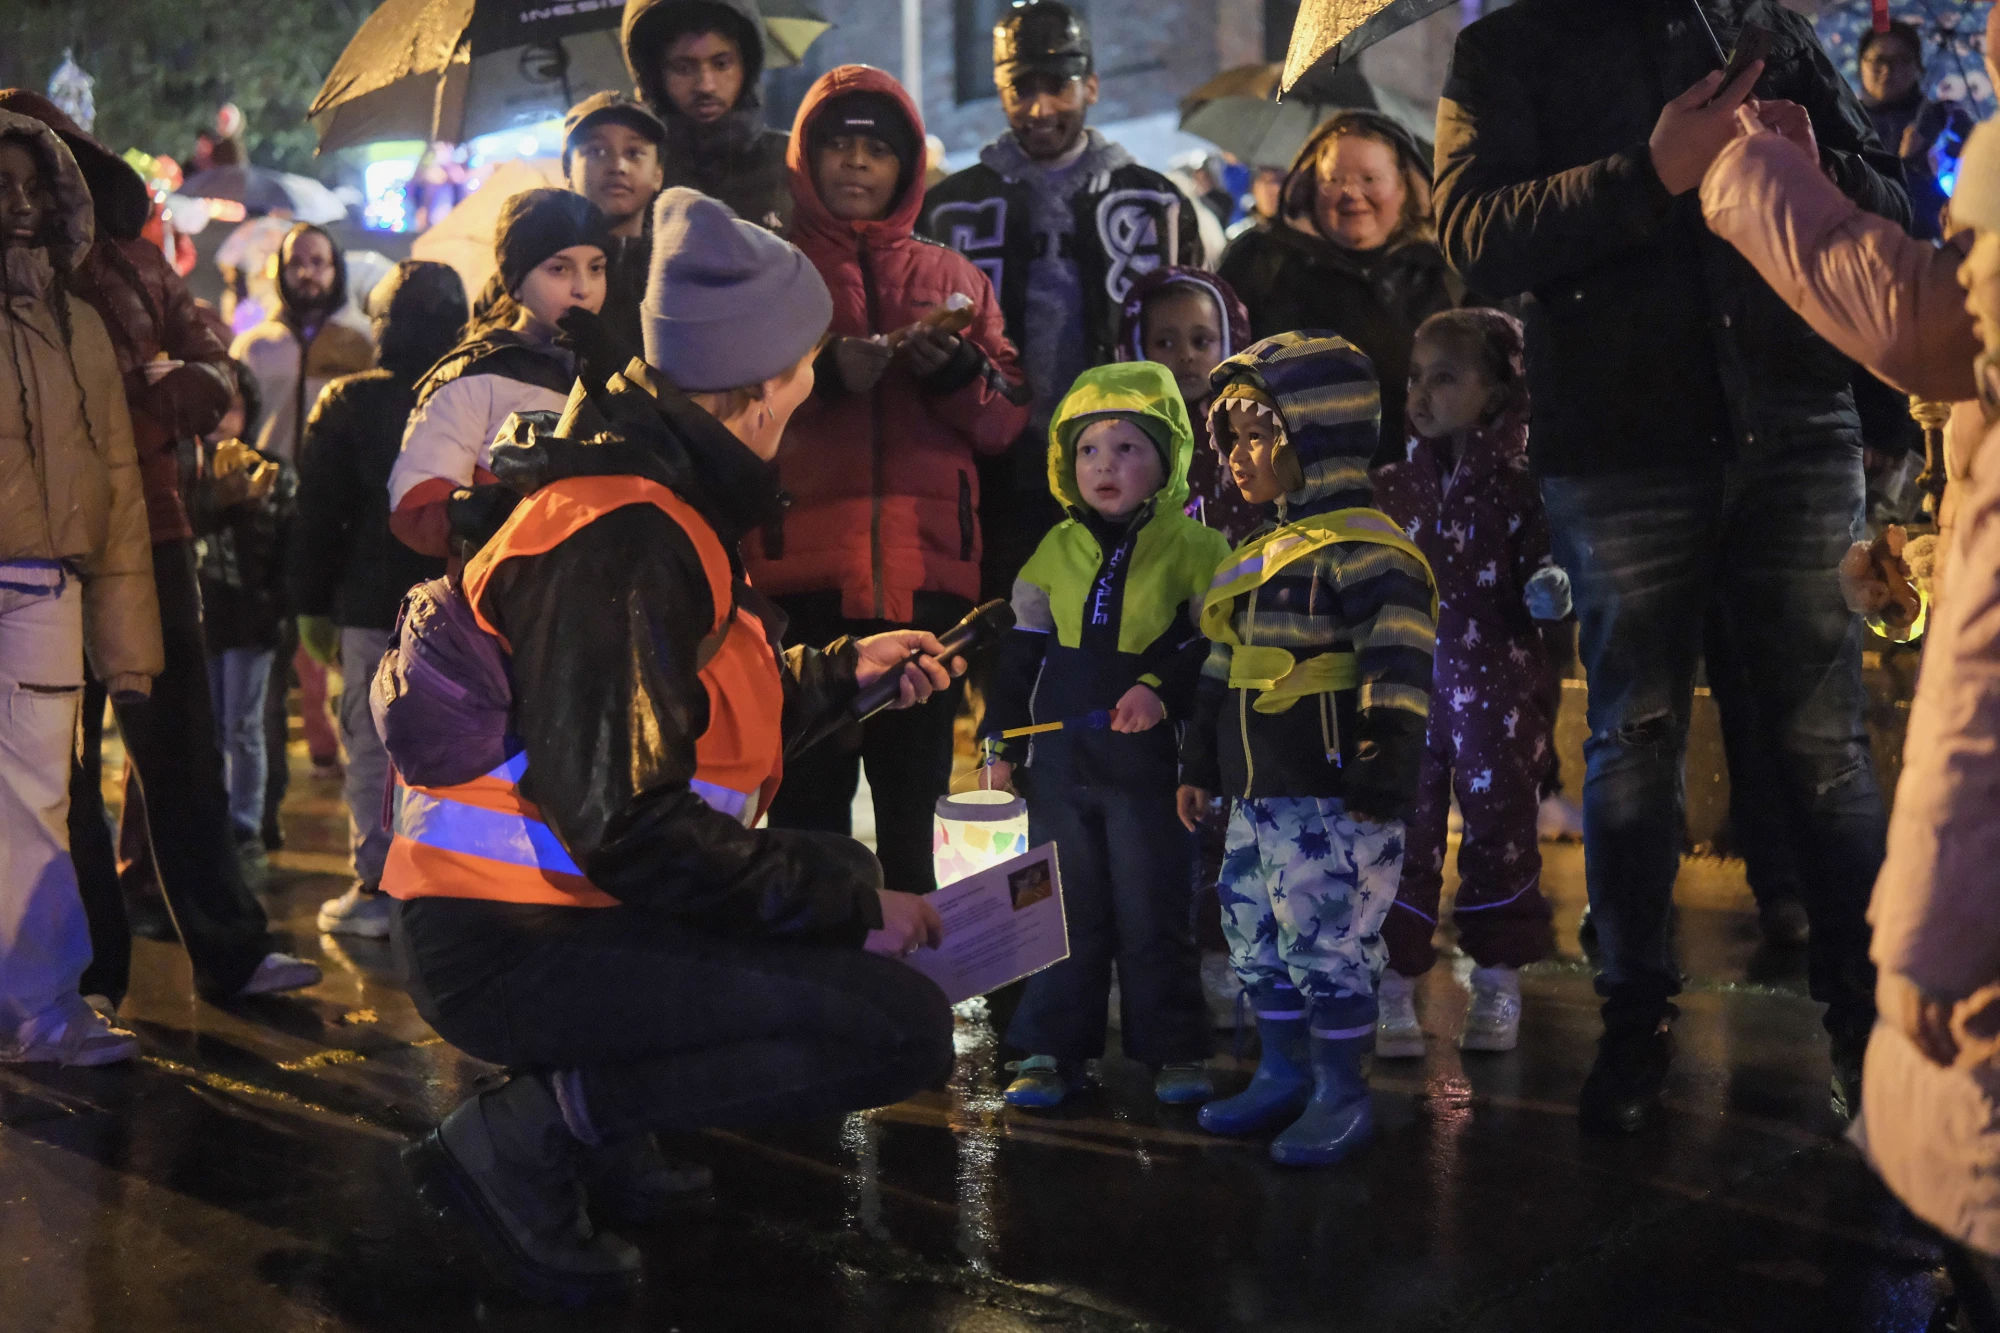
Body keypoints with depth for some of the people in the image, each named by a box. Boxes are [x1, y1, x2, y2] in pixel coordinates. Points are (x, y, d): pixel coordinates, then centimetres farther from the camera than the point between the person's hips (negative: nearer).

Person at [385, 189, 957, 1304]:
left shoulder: (662, 501, 13)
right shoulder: (623, 538, -20)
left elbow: (685, 715, 22)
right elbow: (627, 825, -25)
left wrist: (840, 677, 28)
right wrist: (848, 903, -18)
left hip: (569, 904, 10)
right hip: (515, 948, -10)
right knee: (905, 1024, -19)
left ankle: (605, 1115, 11)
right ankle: (531, 1133, -10)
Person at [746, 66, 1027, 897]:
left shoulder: (954, 277, 19)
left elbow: (1008, 420, 12)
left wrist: (959, 373, -7)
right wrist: (819, 373, -15)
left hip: (926, 569, 2)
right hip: (802, 568, -2)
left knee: (913, 804, 7)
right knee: (807, 796, -6)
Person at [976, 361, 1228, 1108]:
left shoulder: (1194, 548, -3)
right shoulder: (1055, 551, 9)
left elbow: (1215, 645, -6)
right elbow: (1022, 653, 13)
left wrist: (1162, 688, -22)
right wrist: (1000, 741, 10)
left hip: (1147, 761, -4)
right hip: (1060, 762, 4)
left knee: (1153, 911, 3)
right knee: (1064, 909, 10)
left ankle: (1173, 1048, 15)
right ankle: (1055, 1048, 17)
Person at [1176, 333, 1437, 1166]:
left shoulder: (1363, 549, -13)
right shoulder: (1265, 555, 16)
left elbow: (1398, 668, -20)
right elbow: (1220, 672, 21)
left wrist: (1386, 771, -24)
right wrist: (1199, 765, 22)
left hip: (1333, 798, -9)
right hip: (1259, 794, 9)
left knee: (1327, 947, -3)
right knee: (1256, 940, 16)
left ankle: (1342, 1096, 12)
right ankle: (1283, 1075, 31)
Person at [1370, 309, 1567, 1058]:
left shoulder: (1521, 482, -5)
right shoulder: (1394, 485, 7)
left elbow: (1541, 565, -4)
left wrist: (1549, 589, -25)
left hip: (1498, 684, -3)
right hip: (1408, 682, 3)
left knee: (1498, 827, 7)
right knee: (1402, 832, 2)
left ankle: (1498, 986, 22)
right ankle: (1393, 988, 12)